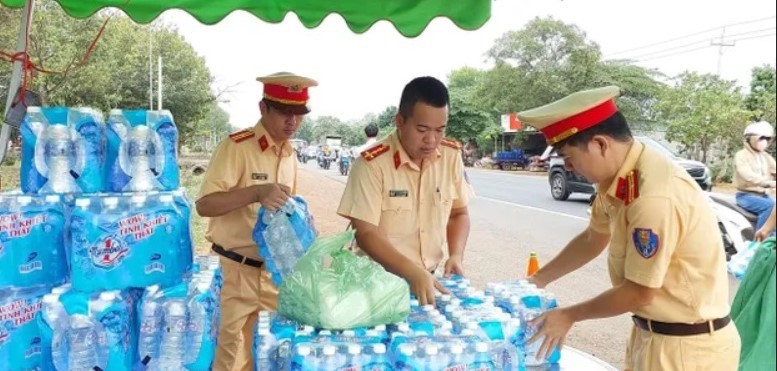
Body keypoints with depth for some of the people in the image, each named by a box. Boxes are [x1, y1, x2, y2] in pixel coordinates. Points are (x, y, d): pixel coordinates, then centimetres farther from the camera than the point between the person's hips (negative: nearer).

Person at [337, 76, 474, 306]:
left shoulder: (452, 156, -1)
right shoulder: (372, 164, -14)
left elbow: (458, 213, 11)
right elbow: (365, 233, -15)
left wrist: (456, 256, -5)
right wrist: (413, 273, -23)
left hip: (429, 278, 3)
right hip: (380, 282, -3)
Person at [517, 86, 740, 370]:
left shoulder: (655, 196, -30)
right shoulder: (617, 176, -3)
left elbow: (640, 292, -21)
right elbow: (592, 240, 12)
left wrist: (569, 316, -9)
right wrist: (539, 280, 15)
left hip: (686, 346, -7)